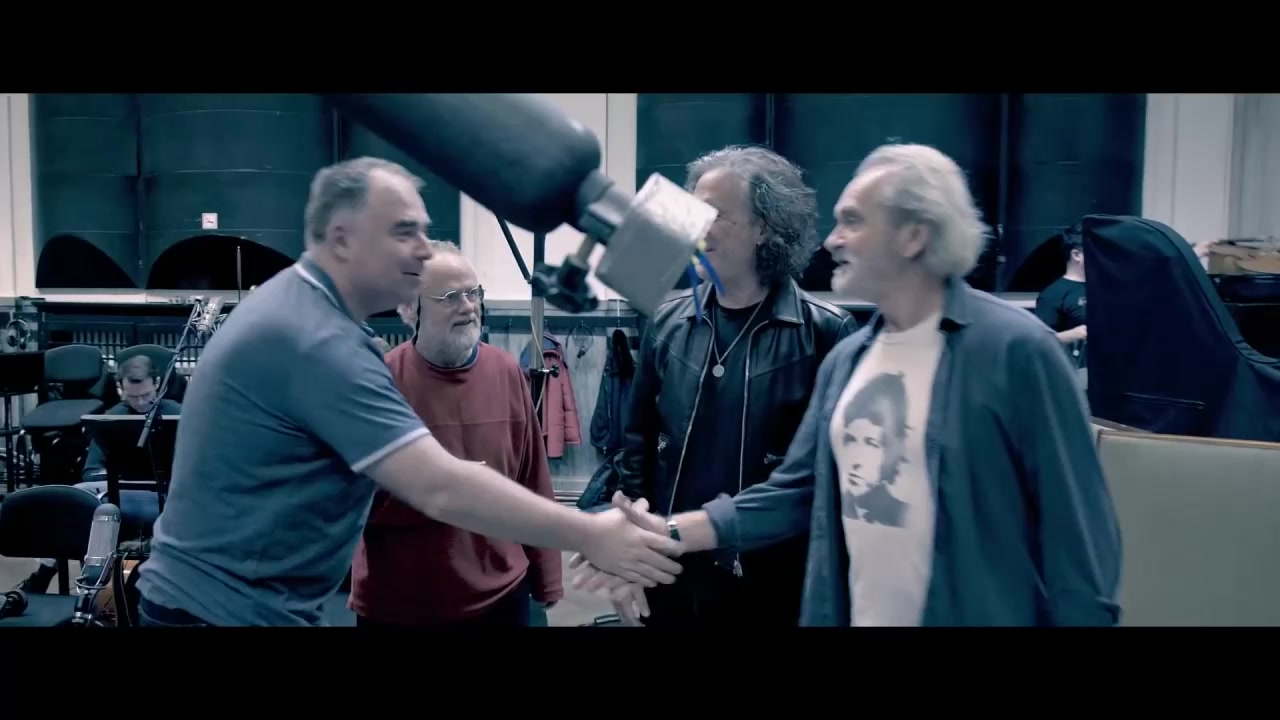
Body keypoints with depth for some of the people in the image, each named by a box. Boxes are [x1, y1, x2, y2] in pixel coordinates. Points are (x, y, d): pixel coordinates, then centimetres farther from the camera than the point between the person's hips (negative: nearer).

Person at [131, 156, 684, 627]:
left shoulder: (295, 307, 6)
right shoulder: (317, 340, -25)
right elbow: (441, 490, -30)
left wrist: (421, 472, 6)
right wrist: (590, 536, -25)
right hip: (230, 606, -10)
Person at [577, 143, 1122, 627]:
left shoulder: (1015, 349, -16)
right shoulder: (846, 360, 5)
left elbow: (1077, 528, -14)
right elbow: (797, 489, 6)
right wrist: (671, 534, -2)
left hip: (976, 615, -6)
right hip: (851, 614, 6)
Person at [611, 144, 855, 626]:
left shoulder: (825, 333, -10)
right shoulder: (668, 323, 1)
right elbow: (637, 442, 7)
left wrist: (825, 576, -10)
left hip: (773, 583, -3)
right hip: (670, 576, 4)